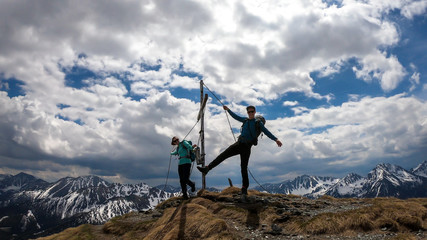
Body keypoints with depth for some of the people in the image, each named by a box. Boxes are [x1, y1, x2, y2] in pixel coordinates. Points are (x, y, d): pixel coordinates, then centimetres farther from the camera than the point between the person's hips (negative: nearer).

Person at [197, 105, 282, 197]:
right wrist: (228, 110, 36)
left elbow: (266, 132, -6)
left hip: (246, 147, -4)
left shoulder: (258, 123, 2)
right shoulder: (245, 120, 17)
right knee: (223, 155, -9)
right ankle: (207, 168, -13)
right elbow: (236, 116, 32)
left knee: (244, 167, -6)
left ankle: (244, 189, 2)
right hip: (238, 144, 5)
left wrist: (275, 139, -18)